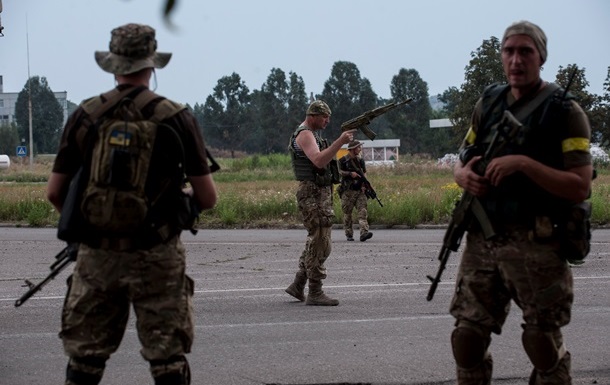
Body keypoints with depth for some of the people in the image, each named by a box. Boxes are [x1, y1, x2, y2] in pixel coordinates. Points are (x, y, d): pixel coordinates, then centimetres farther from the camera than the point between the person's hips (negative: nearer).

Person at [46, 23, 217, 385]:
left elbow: (56, 192, 3)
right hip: (156, 256, -2)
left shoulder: (85, 115, 0)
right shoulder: (176, 116, -5)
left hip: (97, 254, 2)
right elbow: (207, 198, -4)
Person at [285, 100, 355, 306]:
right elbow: (318, 161, -28)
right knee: (320, 243, -10)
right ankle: (315, 293, -8)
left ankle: (298, 285, 20)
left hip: (321, 193, 11)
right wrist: (340, 142, -32)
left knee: (316, 241, 15)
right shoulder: (305, 134, -12)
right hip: (313, 194, -11)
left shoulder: (312, 134, 21)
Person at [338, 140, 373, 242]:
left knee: (362, 212, -11)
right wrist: (350, 173, -18)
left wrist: (364, 184, -3)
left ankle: (364, 233, -22)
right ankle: (349, 234, 11)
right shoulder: (343, 160, 0)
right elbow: (339, 172, -7)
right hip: (348, 191, -4)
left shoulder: (360, 160, 15)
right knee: (347, 214, 2)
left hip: (360, 190, 4)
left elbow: (364, 173, 14)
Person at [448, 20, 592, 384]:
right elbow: (461, 162, 20)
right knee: (467, 337, 7)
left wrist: (525, 164, -21)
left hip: (536, 246, -5)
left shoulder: (564, 111, -5)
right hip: (482, 241, 5)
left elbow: (580, 187, -12)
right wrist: (465, 175, -4)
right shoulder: (489, 104, 12)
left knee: (544, 347, 3)